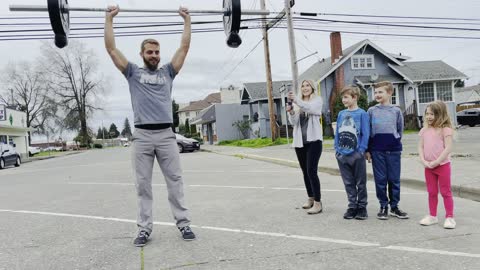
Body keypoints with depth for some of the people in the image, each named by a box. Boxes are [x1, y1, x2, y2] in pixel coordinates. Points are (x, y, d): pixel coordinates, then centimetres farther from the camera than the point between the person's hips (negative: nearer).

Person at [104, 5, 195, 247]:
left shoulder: (167, 72, 16)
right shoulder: (133, 72, 12)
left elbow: (184, 47, 13)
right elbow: (111, 49, 8)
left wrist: (187, 20, 16)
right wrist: (109, 19, 11)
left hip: (166, 135, 1)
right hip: (142, 136, -1)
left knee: (175, 181, 4)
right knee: (143, 184, 5)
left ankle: (183, 224, 12)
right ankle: (144, 229, 13)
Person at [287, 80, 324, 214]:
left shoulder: (317, 100, 1)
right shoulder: (297, 103, 10)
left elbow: (310, 108, -21)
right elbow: (294, 122, 4)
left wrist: (296, 99, -33)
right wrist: (291, 113, -15)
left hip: (313, 140, -5)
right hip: (299, 141, 5)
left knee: (312, 171, -13)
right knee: (305, 171, 13)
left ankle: (318, 203, -8)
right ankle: (310, 198, 27)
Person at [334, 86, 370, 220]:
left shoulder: (362, 114, -6)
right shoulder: (341, 114, 8)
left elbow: (365, 134, -8)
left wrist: (361, 150, -13)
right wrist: (337, 148, 5)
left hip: (357, 154, -5)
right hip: (342, 154, 5)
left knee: (360, 183, 8)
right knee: (348, 183, 12)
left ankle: (362, 207, 20)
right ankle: (352, 206, 23)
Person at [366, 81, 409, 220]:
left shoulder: (396, 110, 4)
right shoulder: (371, 111, 4)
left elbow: (400, 130, 12)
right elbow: (367, 131, 5)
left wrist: (395, 142, 9)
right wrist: (367, 150, 3)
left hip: (393, 150, 0)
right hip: (377, 151, 0)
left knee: (394, 179, 6)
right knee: (380, 180, 4)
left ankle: (394, 206, 19)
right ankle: (383, 206, 16)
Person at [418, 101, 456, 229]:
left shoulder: (445, 129, -10)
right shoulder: (425, 130, 7)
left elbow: (448, 148, -17)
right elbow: (420, 147, 5)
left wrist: (436, 162, -19)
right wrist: (424, 161, -9)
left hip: (442, 165, -5)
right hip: (428, 167, 5)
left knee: (446, 192, 4)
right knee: (431, 192, 13)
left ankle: (449, 217, 12)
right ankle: (432, 216, 24)